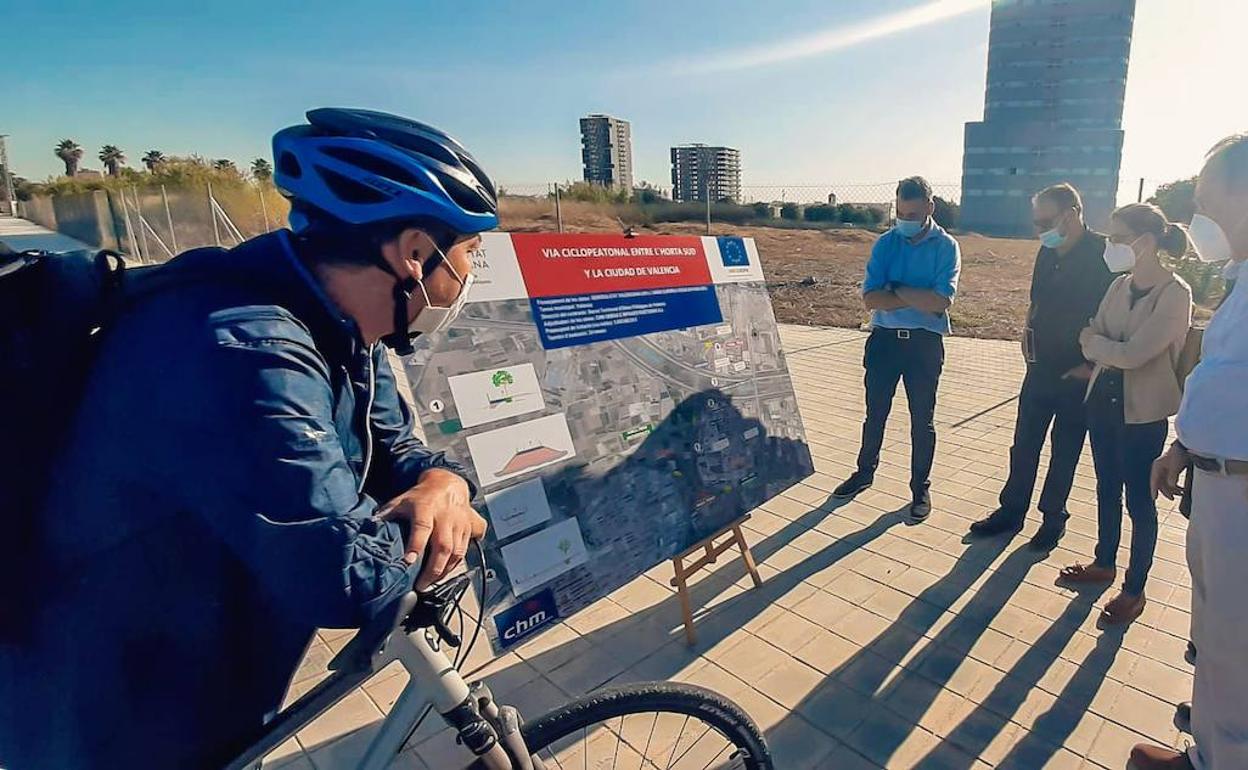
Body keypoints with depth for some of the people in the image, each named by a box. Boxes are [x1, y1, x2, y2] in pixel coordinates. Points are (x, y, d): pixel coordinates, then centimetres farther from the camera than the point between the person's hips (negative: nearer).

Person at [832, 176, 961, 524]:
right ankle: (865, 472, 33)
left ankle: (920, 488, 23)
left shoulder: (946, 246, -4)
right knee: (875, 414, 14)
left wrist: (896, 290, -13)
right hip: (884, 338, 2)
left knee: (922, 420, 8)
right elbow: (871, 298, -9)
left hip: (925, 342, -2)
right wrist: (919, 298, -15)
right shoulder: (886, 243, 2)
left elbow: (941, 301, -17)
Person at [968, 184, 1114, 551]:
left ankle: (1053, 517, 24)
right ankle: (1011, 511, 23)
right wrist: (1030, 332, 3)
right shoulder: (1048, 253, 5)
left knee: (1065, 451, 9)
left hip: (1076, 374, -5)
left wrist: (1093, 364, -15)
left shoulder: (1102, 255, -14)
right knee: (1024, 444, 11)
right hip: (1041, 367, 6)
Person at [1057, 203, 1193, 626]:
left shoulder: (1175, 294, -16)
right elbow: (1089, 344, 3)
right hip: (1103, 400, 7)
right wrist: (1113, 351, -16)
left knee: (1139, 501, 6)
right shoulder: (1119, 286, 4)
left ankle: (1134, 590, 21)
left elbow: (1134, 354, -22)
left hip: (1143, 413, -6)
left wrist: (1097, 341, -6)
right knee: (1107, 488, 19)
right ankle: (1104, 563, 37)